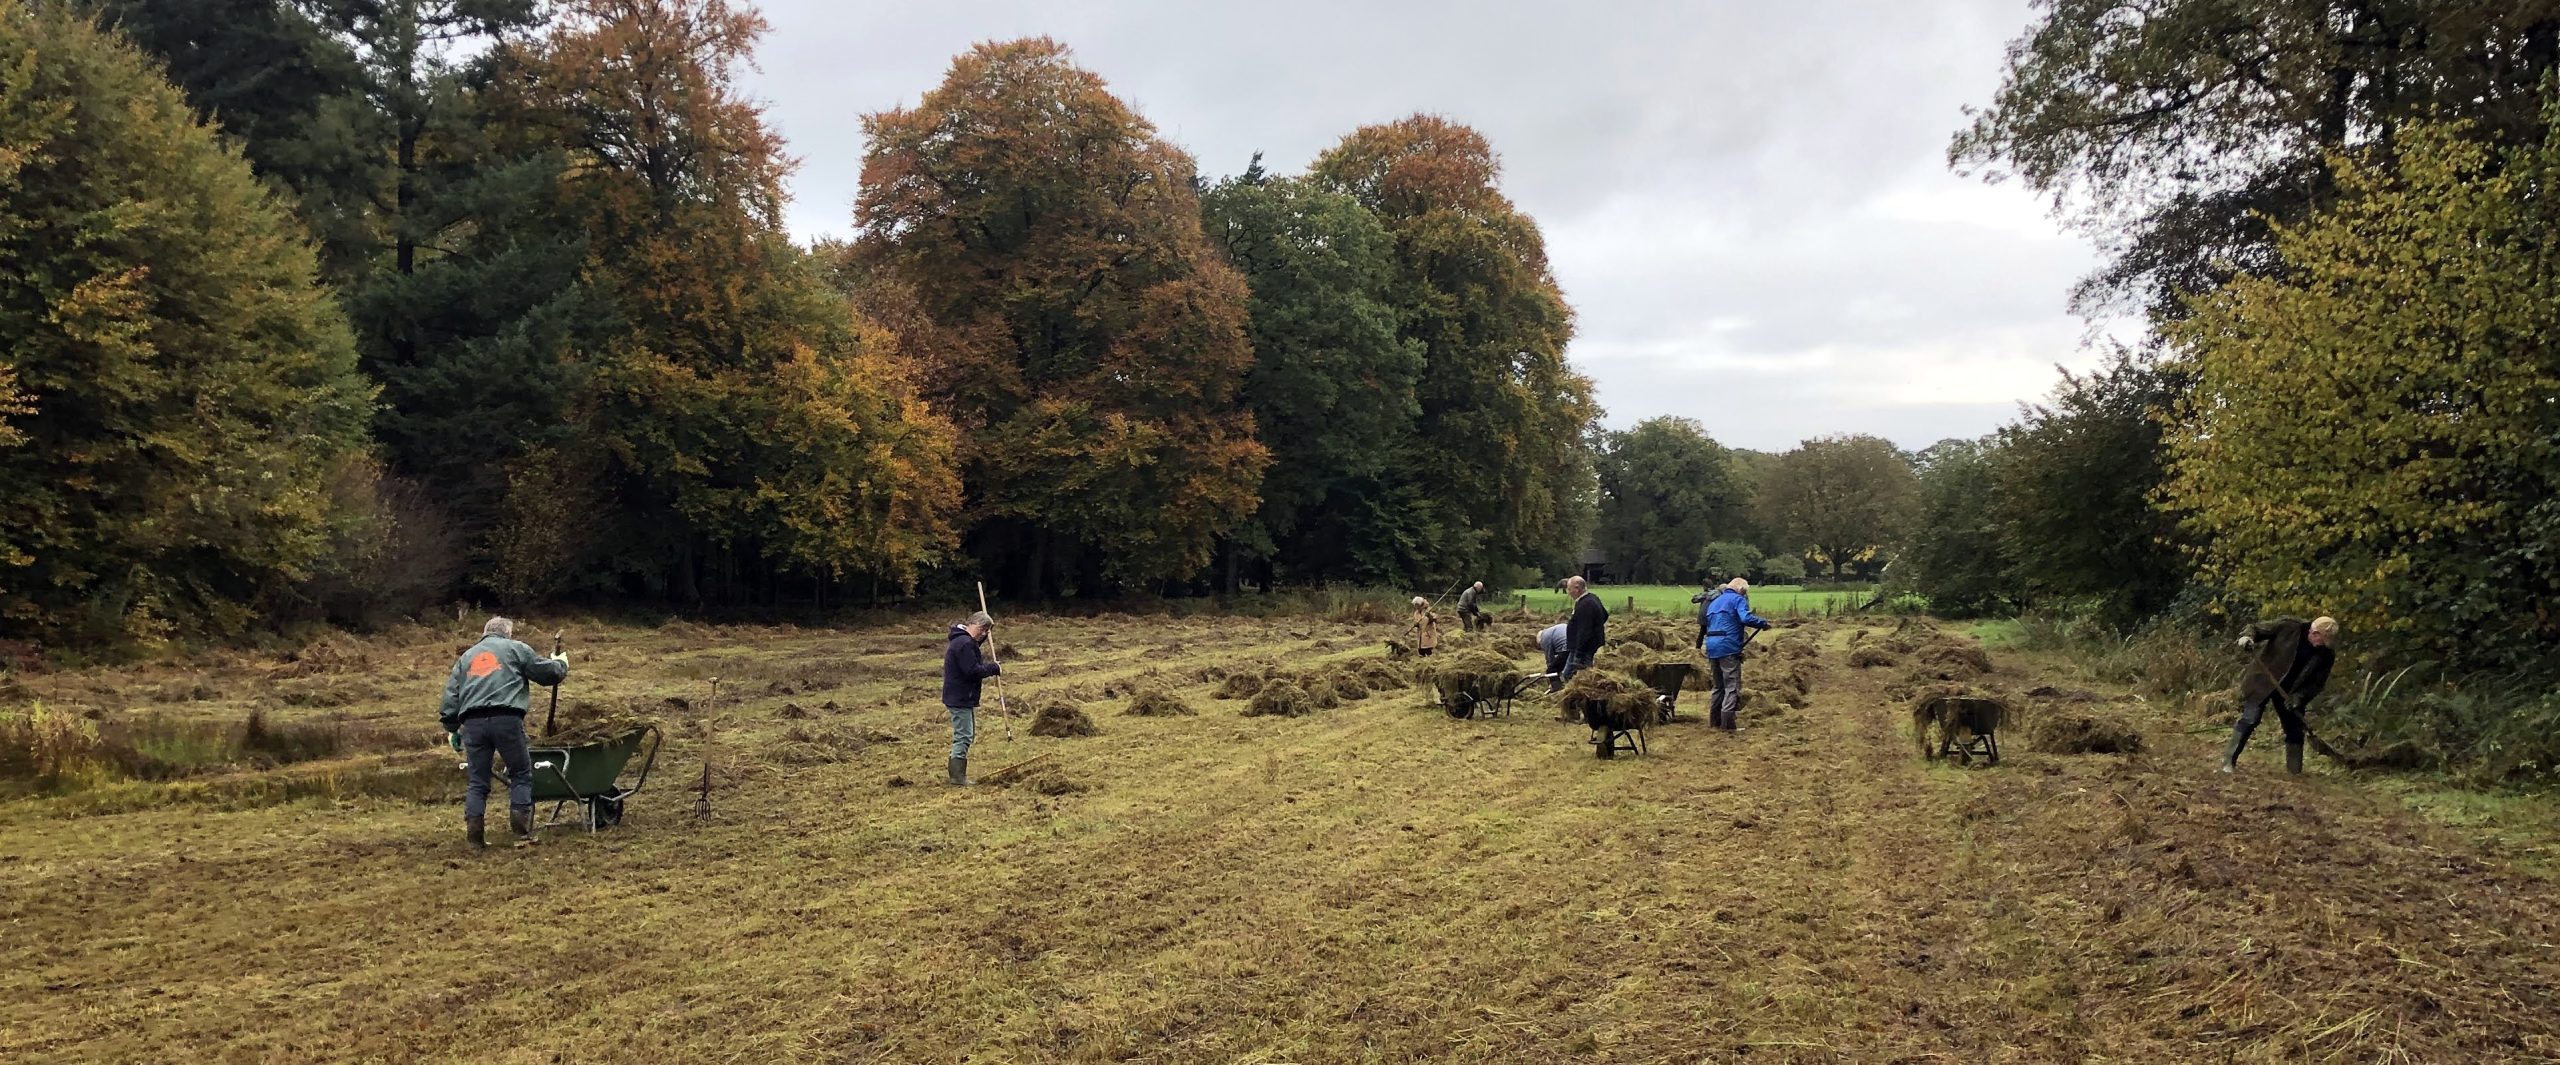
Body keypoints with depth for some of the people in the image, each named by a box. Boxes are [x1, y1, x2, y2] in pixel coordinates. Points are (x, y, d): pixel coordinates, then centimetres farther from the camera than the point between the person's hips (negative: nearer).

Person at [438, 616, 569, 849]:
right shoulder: (515, 649, 14)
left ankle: (475, 837, 5)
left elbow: (451, 693, 22)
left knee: (477, 781, 10)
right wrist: (561, 664, 35)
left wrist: (451, 729, 25)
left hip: (473, 723, 4)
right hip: (506, 719, -4)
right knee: (521, 775, 5)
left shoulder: (466, 656, 26)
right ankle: (522, 834, 0)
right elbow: (547, 672, 13)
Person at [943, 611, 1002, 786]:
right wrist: (994, 668, -13)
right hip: (961, 698, -11)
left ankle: (956, 771, 25)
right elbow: (973, 670, -25)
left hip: (959, 697, 11)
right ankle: (958, 778, -7)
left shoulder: (962, 640, 15)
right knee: (964, 736, -9)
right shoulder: (965, 644, -20)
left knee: (963, 735, 18)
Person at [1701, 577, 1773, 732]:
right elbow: (1746, 618, -19)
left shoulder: (1715, 601, 23)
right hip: (1728, 647, -8)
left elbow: (1705, 621, 23)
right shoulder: (1738, 599, -1)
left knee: (1719, 685, 18)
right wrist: (1763, 623, -8)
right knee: (1732, 686, -6)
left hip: (1712, 648, 8)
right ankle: (1728, 723, -12)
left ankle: (1715, 720, 20)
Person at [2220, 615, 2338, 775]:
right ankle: (2229, 761, -5)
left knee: (2295, 730, 6)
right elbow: (2258, 629, -8)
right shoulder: (2289, 626, -18)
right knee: (2250, 719, -11)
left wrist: (2299, 697, -17)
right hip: (2262, 682, -4)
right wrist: (2247, 637, -30)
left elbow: (2318, 683, -2)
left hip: (2291, 693, 4)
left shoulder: (2327, 655, -9)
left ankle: (2295, 772, 20)